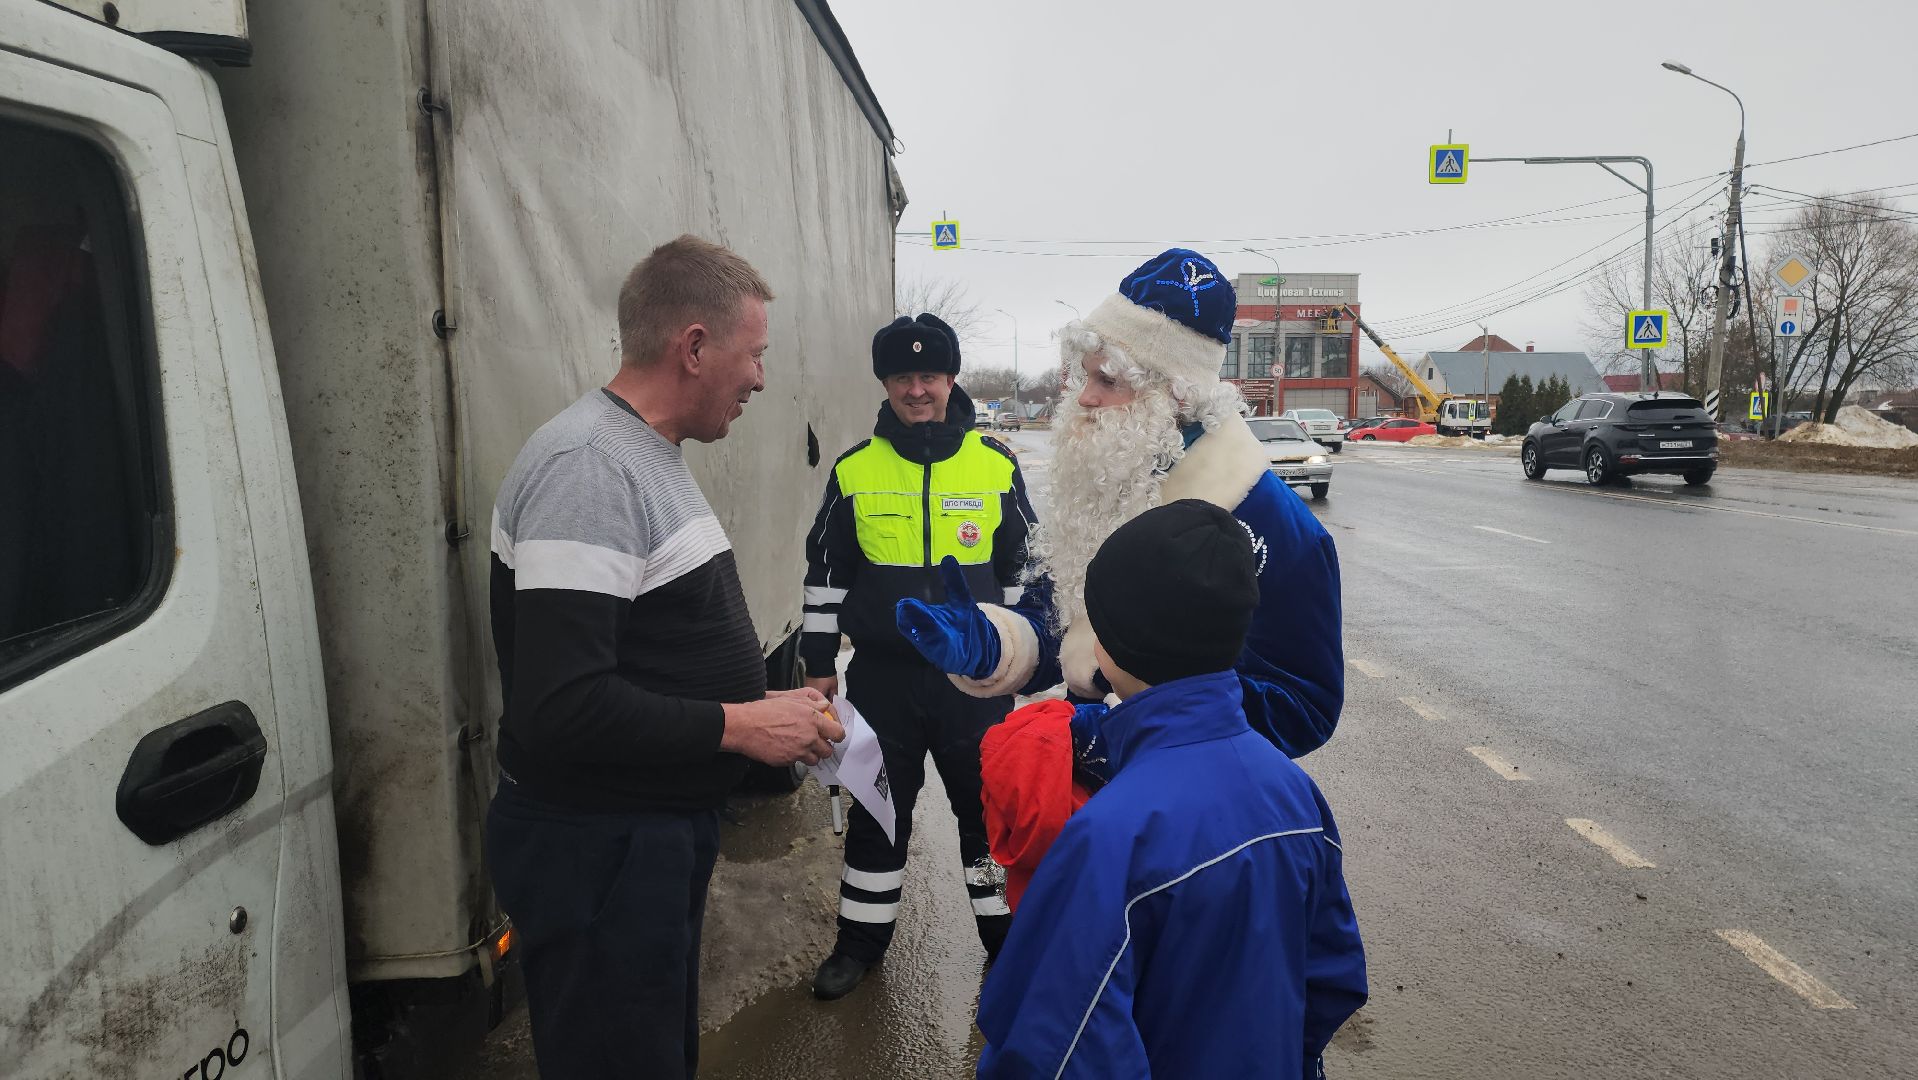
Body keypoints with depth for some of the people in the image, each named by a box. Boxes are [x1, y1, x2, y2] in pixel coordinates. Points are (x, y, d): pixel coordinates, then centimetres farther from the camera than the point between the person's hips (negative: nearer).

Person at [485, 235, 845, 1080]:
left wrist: (765, 703, 6)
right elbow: (560, 710, -30)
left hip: (663, 832, 10)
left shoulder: (650, 459, 11)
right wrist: (739, 725, -22)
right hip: (596, 849, -10)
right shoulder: (587, 469, -22)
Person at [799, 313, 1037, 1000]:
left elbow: (1025, 569, 7)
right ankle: (862, 937, 30)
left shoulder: (996, 465, -1)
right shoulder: (854, 470, -1)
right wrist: (819, 664, 6)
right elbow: (824, 572, 6)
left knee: (989, 805, 10)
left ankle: (1007, 931, 30)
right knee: (878, 808, 13)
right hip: (882, 675, 1)